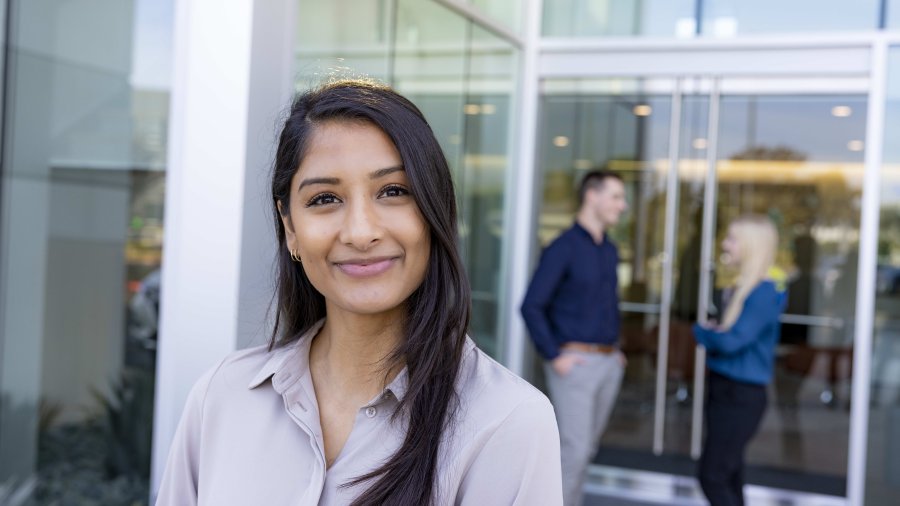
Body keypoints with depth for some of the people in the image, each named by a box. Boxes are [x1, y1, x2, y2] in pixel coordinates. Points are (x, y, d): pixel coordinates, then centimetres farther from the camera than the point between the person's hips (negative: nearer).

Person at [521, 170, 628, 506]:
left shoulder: (610, 251, 12)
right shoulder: (563, 248, -11)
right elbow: (531, 306, -15)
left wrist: (615, 349, 14)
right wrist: (554, 357, -15)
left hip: (608, 364, 7)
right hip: (575, 363, -7)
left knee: (586, 448, 14)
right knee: (574, 450, -8)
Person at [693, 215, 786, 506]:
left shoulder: (763, 293, -17)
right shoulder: (741, 289, 10)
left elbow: (731, 340, -25)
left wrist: (701, 331, -5)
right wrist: (710, 333, -10)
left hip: (741, 397, -9)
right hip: (723, 390, 9)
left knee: (712, 476, -7)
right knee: (728, 477, 15)